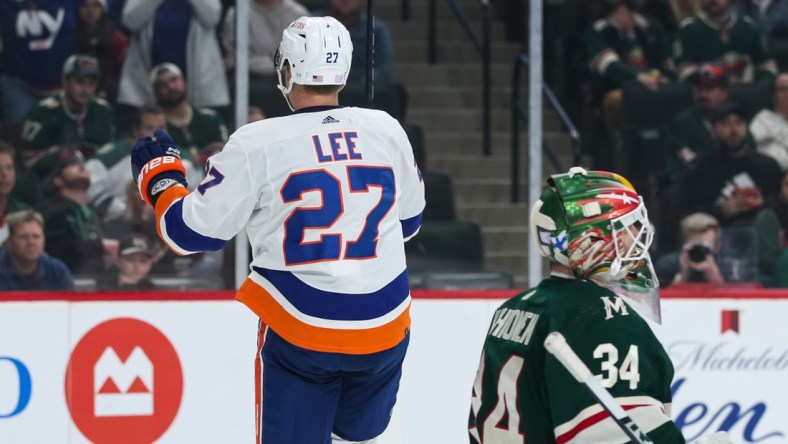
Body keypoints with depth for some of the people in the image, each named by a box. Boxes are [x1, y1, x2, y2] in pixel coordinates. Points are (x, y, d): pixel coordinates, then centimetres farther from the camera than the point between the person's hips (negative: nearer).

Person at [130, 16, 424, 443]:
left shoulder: (257, 144, -11)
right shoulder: (387, 130, 0)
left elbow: (193, 231, -4)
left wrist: (159, 174, 13)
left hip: (300, 331, -3)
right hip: (384, 328, 3)